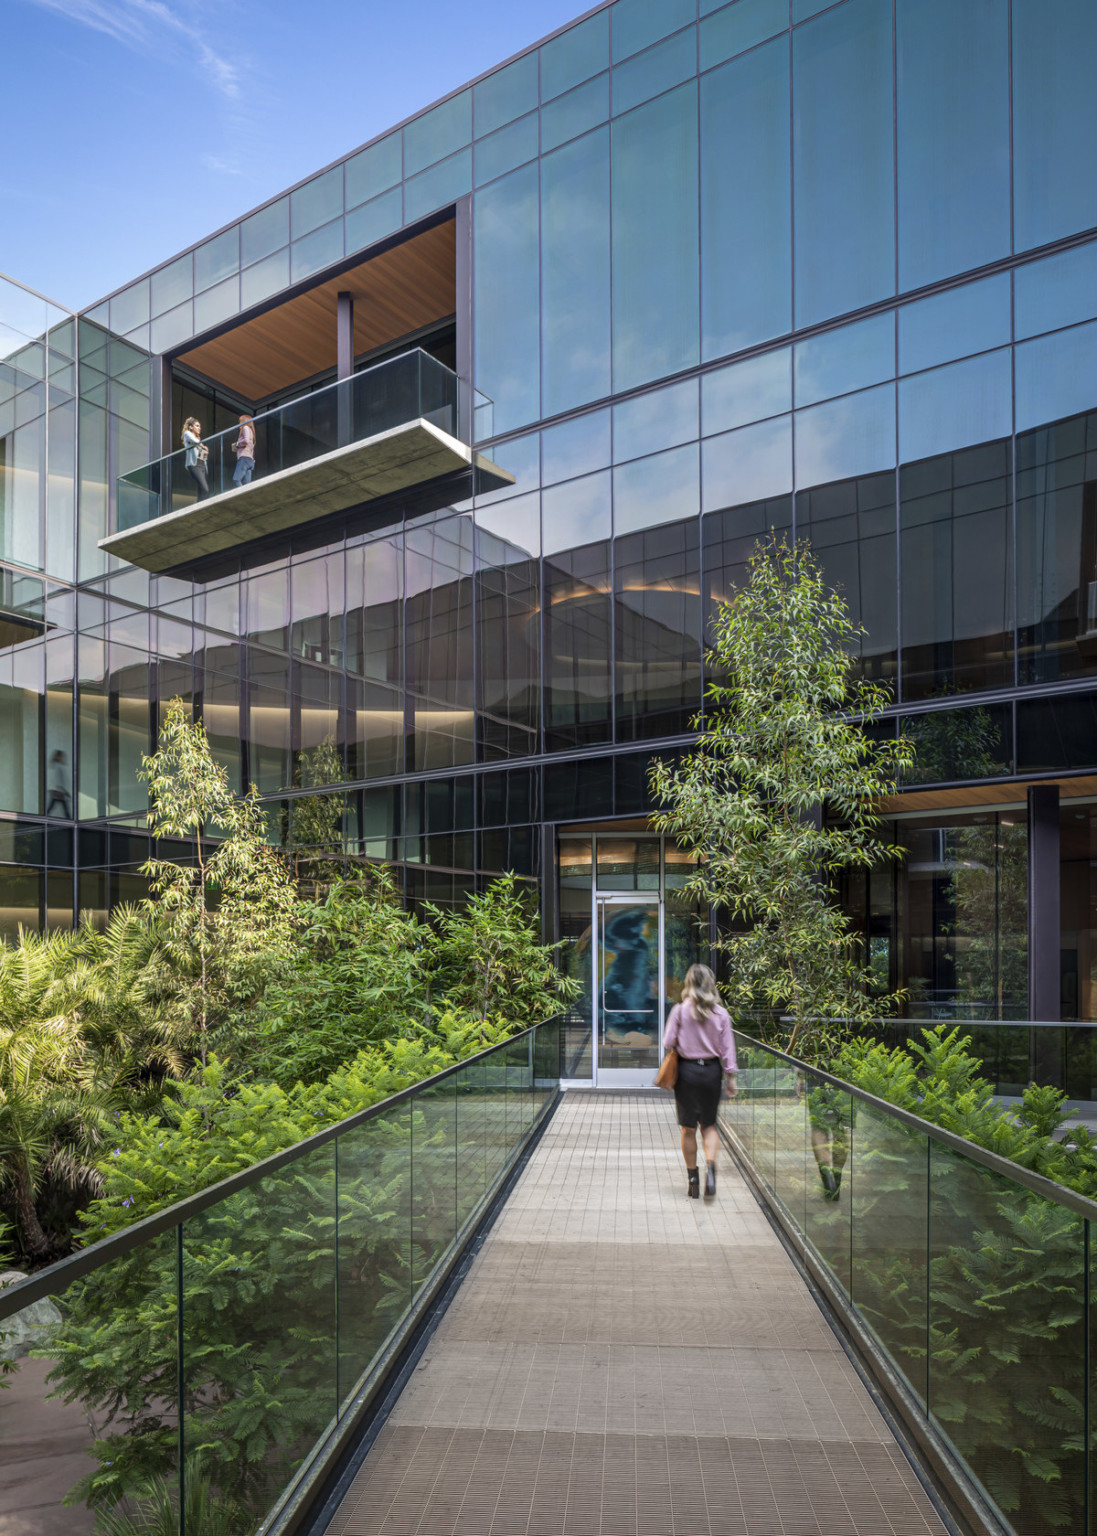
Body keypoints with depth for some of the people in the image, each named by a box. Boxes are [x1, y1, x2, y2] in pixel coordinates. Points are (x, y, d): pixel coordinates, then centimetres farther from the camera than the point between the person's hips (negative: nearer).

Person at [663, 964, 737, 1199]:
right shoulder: (721, 1013, -4)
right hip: (712, 1070, 2)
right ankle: (710, 1167, -7)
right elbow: (727, 1049, -1)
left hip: (686, 1070, -2)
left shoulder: (680, 1010, -9)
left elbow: (668, 1043, -7)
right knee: (709, 1125, 16)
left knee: (689, 1129, 10)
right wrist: (732, 1078, 5)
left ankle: (693, 1180, 16)